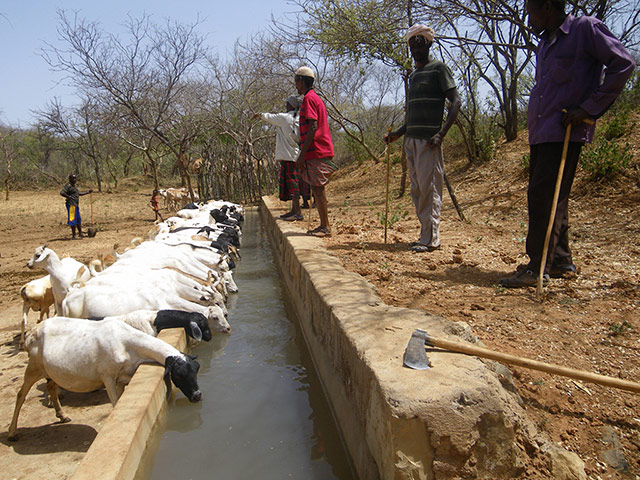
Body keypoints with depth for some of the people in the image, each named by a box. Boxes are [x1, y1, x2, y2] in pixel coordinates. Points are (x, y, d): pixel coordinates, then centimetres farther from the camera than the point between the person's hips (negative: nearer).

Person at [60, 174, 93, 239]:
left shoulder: (74, 186, 19)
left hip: (76, 205, 10)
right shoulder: (68, 186, -11)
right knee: (73, 219, -8)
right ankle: (73, 235, -4)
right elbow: (61, 192, -22)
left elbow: (79, 193, 31)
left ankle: (80, 233, 25)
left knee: (78, 219, 15)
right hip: (71, 205, -10)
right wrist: (69, 197, -18)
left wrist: (88, 192, 29)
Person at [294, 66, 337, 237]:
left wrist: (302, 154, -20)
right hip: (321, 151, 10)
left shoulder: (308, 98, -9)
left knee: (318, 189, -7)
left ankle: (325, 227, -4)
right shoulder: (315, 98, 22)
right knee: (317, 189, 11)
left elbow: (312, 127, -18)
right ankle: (323, 225, 16)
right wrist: (304, 154, 25)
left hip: (316, 152, -10)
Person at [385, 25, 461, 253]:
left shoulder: (438, 69, 0)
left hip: (429, 140, -8)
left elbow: (456, 101, -9)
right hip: (411, 139, 8)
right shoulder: (413, 75, 23)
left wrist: (441, 134, -20)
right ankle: (427, 234, 12)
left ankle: (430, 238, -6)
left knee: (429, 188, -9)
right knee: (417, 189, 6)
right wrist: (397, 134, 17)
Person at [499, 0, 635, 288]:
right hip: (540, 134, 9)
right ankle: (561, 262, 18)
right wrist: (534, 130, 16)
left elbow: (623, 64, -9)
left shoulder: (585, 28, -3)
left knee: (545, 198, -13)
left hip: (565, 132, -9)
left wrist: (588, 109, -15)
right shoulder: (544, 44, 21)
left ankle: (538, 268, -10)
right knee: (549, 199, 9)